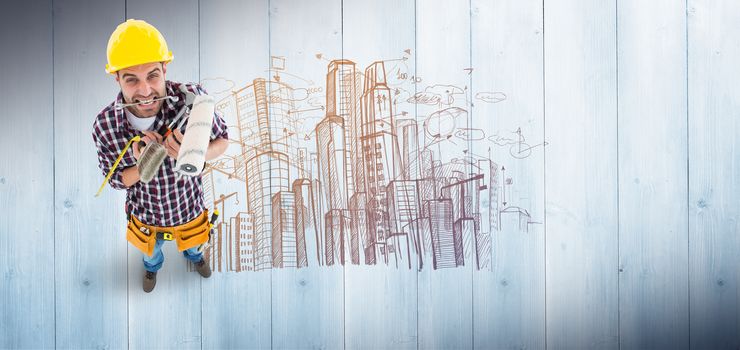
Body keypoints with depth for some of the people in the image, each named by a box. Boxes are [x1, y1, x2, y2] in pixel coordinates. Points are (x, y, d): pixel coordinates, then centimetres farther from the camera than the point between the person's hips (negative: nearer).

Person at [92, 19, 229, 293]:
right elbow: (116, 180, -15)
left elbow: (222, 140, -18)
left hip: (190, 210, 0)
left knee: (192, 241, 36)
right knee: (151, 249, 35)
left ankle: (193, 254, 72)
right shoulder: (105, 126, -32)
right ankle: (153, 265, 71)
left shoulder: (192, 98, -37)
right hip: (146, 217, 0)